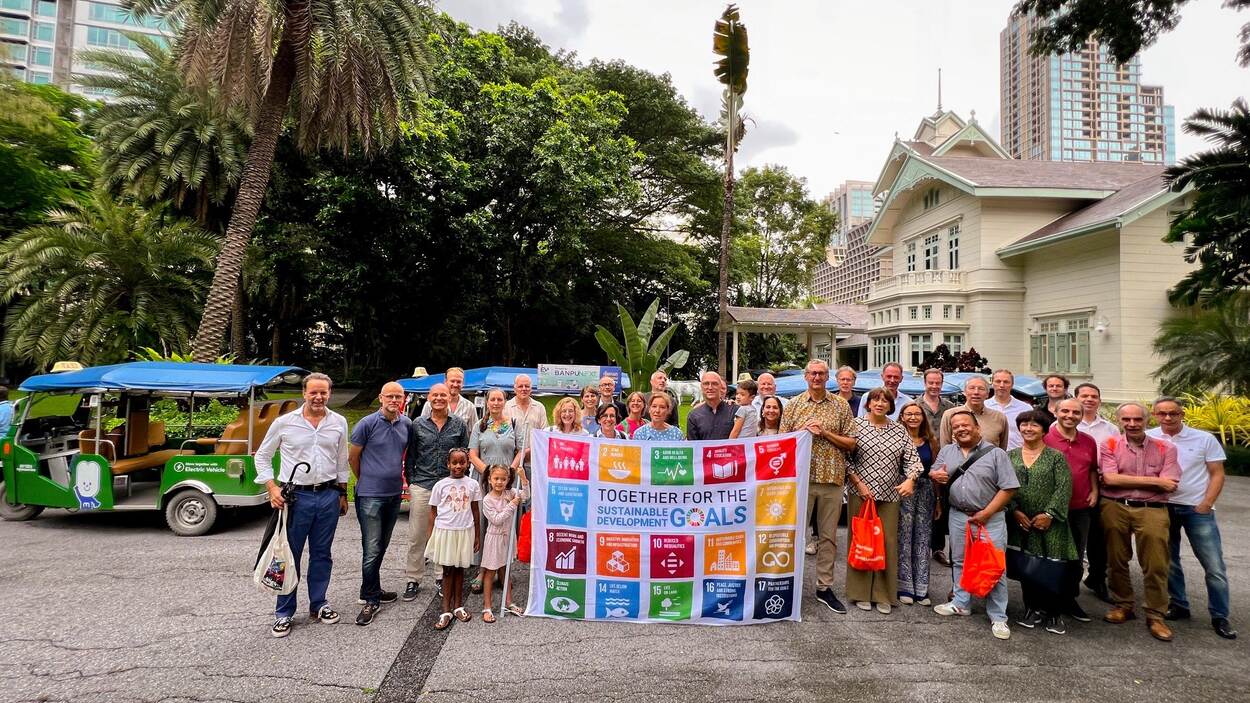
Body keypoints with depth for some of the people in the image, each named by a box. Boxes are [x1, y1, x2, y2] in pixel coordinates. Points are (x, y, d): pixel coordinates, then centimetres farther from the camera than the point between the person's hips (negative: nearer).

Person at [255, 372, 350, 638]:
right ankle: (284, 613, 17)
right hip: (296, 496, -2)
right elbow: (262, 457, 5)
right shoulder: (284, 423, -3)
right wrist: (272, 489, -6)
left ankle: (318, 604, 27)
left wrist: (342, 494, 13)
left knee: (321, 554, 12)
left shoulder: (339, 422, 4)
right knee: (289, 555, 4)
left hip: (328, 496, 2)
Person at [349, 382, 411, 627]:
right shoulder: (367, 423, -10)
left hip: (394, 494, 6)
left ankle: (372, 590, 29)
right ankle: (371, 600, 4)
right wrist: (364, 480, 9)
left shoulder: (407, 424, 5)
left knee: (382, 546, 15)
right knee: (372, 549, -5)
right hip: (370, 495, -5)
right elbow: (353, 457, -1)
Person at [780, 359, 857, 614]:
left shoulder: (841, 406, 5)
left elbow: (851, 443, 4)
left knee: (828, 535, 9)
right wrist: (803, 431, -10)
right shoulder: (793, 404, 6)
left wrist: (825, 433, -9)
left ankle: (824, 587, 20)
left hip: (832, 478, 1)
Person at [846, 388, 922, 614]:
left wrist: (910, 479, -14)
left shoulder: (900, 430, 7)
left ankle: (883, 595, 16)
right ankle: (861, 593, 14)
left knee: (888, 542, 5)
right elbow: (846, 458, -3)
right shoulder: (856, 425, -2)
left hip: (890, 495, 3)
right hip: (861, 493, -2)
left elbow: (912, 459, 4)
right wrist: (859, 484, -10)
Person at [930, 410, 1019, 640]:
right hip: (958, 516, 4)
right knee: (959, 562, 15)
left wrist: (986, 513, -14)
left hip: (989, 518, -4)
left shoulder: (995, 453, -7)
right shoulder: (947, 451, 7)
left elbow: (1008, 488, -10)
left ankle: (998, 617, 10)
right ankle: (961, 603, 31)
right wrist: (935, 475, -11)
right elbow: (934, 473, 15)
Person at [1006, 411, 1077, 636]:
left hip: (1050, 523, -2)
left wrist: (1049, 513, -15)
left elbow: (1064, 488, -8)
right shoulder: (1010, 456, 7)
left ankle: (1054, 613, 13)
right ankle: (1032, 608, 21)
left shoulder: (1056, 457, 0)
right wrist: (1015, 511, -10)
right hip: (1021, 522, 3)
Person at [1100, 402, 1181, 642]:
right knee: (1116, 561, 9)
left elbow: (1170, 485, -6)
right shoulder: (1110, 445, 5)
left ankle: (1155, 615, 12)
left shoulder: (1166, 448, 6)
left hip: (1152, 510, 0)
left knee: (1156, 565, -3)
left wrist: (1123, 480, -7)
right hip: (1115, 508, 1)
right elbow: (1109, 479, -8)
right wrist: (1153, 481, -7)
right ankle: (1123, 605, 25)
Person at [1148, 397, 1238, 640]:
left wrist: (1206, 505, -9)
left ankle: (1220, 617, 12)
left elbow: (1217, 474, 0)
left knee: (1214, 566, 0)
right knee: (1168, 561, 12)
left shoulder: (1205, 439, -2)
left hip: (1197, 509, -1)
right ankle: (1178, 605, 27)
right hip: (1162, 508, 1)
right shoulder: (1148, 439, -2)